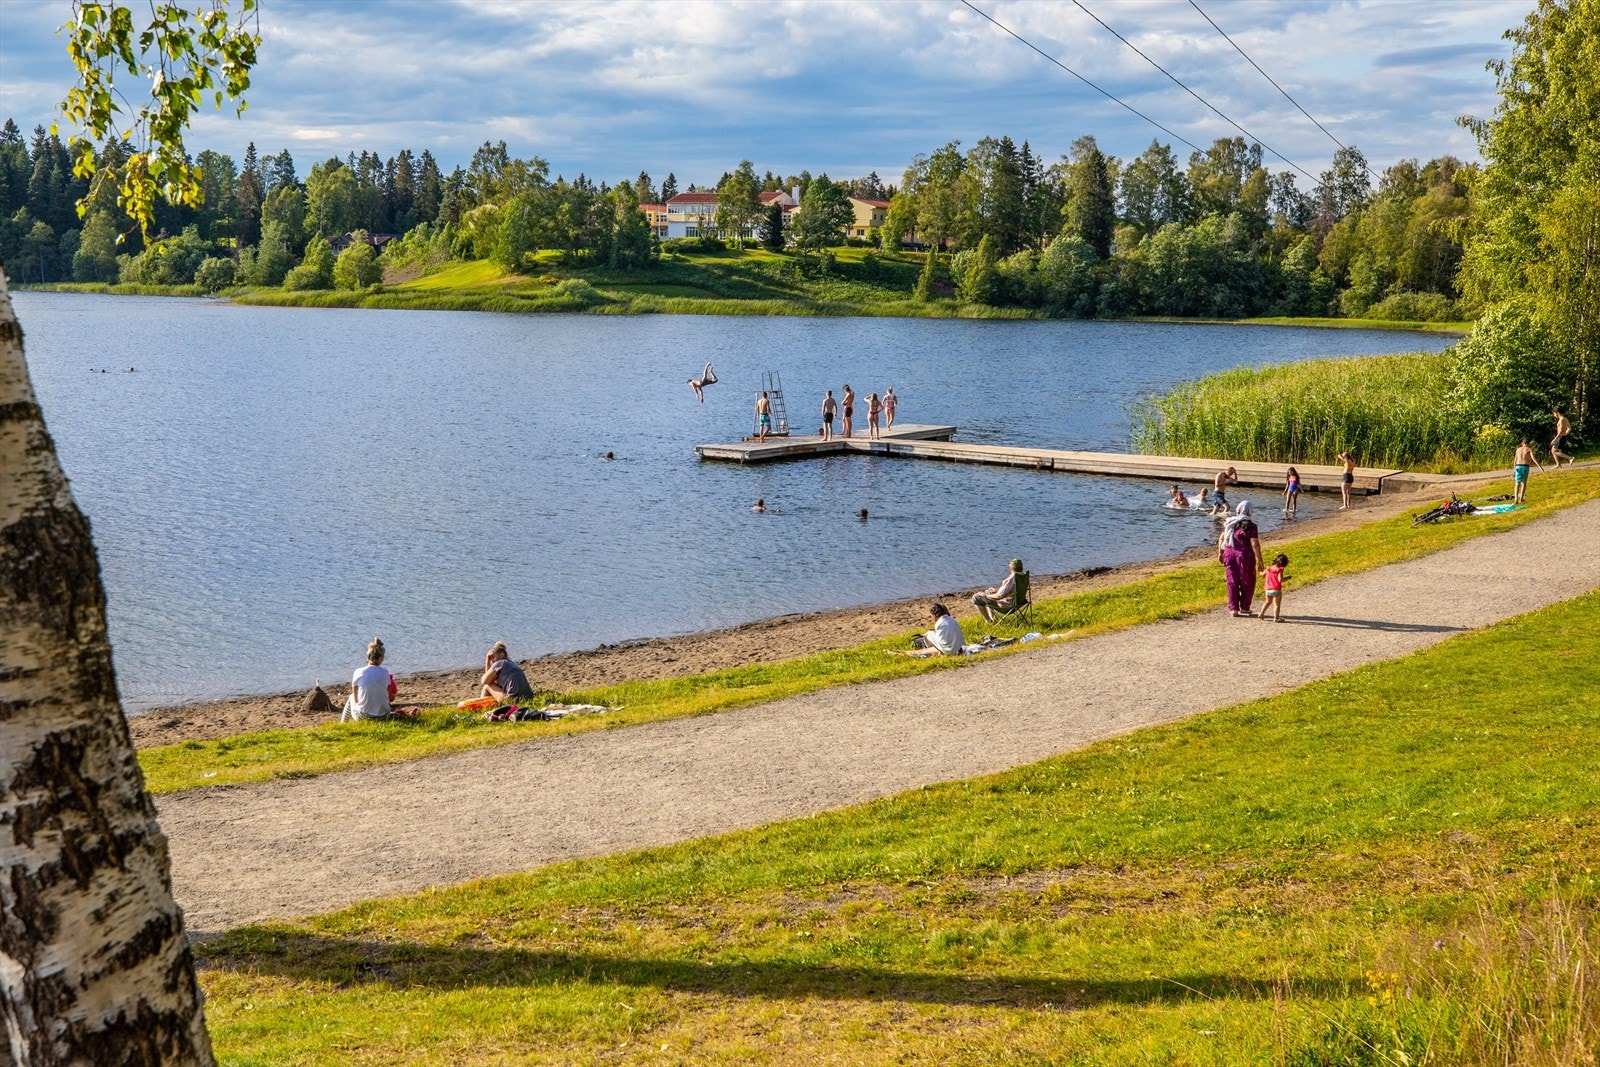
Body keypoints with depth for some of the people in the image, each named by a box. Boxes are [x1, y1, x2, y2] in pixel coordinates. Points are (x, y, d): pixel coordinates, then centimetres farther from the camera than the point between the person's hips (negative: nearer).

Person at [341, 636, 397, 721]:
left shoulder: (358, 673, -9)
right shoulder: (385, 672, -6)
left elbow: (356, 700, 0)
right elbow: (390, 697, 1)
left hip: (362, 717, -1)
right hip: (383, 717, 1)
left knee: (351, 698, 33)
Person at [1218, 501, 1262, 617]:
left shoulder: (1229, 523, 4)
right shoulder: (1250, 526, -12)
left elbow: (1221, 539, 8)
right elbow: (1255, 544, -15)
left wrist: (1220, 553, 20)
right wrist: (1259, 561, -11)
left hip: (1229, 554, 4)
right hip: (1244, 555, -4)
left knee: (1232, 582, 11)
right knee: (1247, 582, 13)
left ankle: (1233, 608, 11)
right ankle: (1244, 607, 21)